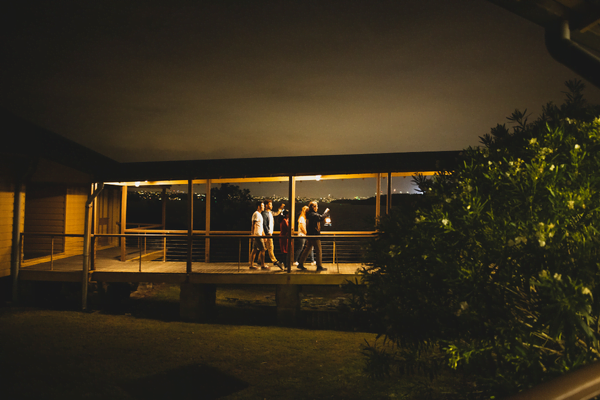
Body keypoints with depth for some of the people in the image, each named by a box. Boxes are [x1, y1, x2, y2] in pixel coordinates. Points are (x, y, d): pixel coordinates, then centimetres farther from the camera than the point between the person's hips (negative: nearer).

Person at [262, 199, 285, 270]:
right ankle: (275, 261, -11)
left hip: (270, 233, 9)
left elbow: (276, 213, 36)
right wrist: (268, 233, -18)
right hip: (268, 233, -9)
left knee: (264, 248, 13)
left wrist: (280, 208, 24)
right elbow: (264, 225, -16)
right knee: (270, 247, -9)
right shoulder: (265, 214, -13)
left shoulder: (270, 212, 14)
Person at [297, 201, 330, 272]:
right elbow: (321, 217, -22)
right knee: (318, 251, -2)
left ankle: (300, 264, 17)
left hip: (310, 235, 9)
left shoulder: (309, 214, 12)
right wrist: (326, 212, -8)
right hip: (314, 235, -9)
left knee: (307, 249, 15)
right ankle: (319, 266, 2)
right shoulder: (314, 215, -16)